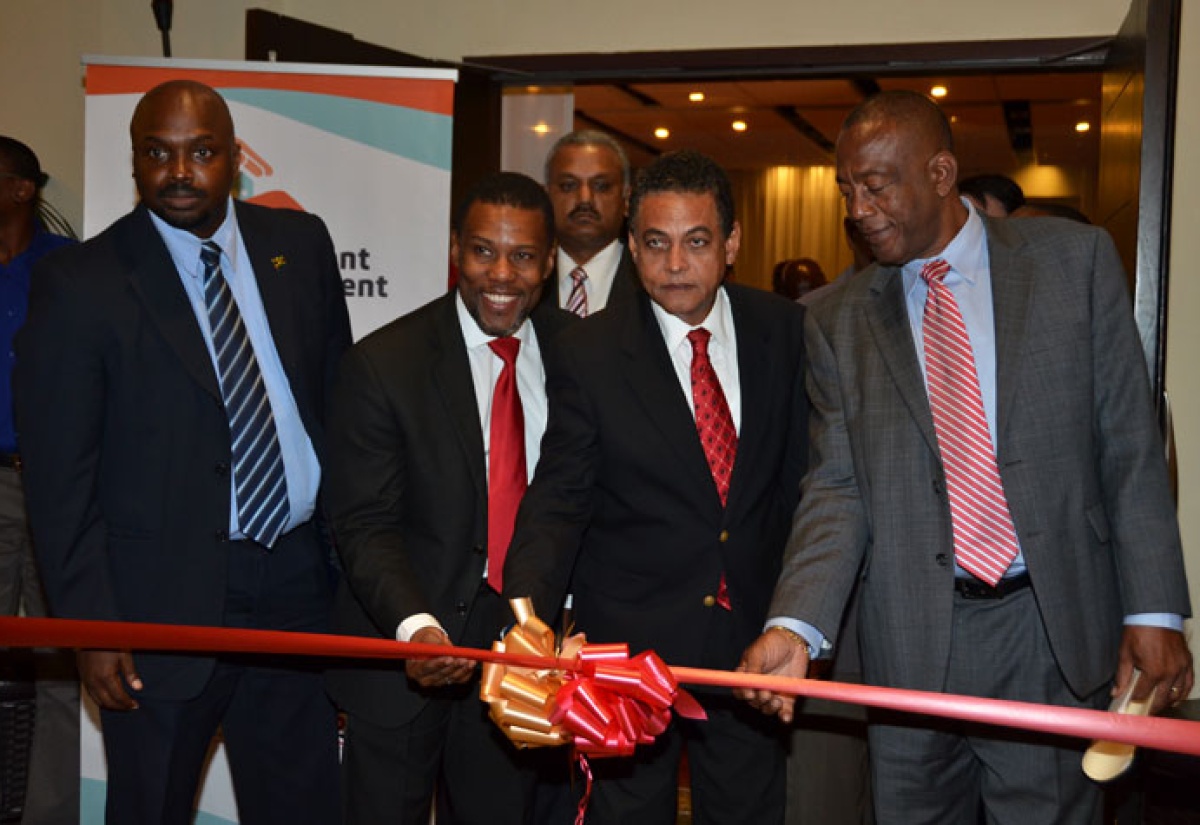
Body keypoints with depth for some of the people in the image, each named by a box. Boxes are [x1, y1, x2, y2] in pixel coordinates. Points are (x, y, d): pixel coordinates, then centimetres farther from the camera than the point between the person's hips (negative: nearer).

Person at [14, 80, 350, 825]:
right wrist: (91, 624, -10)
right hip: (164, 598, -3)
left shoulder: (301, 245, 4)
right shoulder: (80, 283, -8)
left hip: (298, 582, 4)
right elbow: (60, 477, -7)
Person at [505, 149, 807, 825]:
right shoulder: (589, 354, -10)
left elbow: (806, 470, 4)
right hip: (631, 637, -2)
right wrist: (529, 610, -26)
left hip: (754, 639, 2)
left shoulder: (786, 332, -3)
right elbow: (558, 502, -10)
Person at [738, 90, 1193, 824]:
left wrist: (1154, 611, -4)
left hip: (1053, 628, -1)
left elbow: (1130, 448, 0)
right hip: (912, 636, 1)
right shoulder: (839, 319, 5)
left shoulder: (1074, 259, 1)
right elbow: (838, 486, 0)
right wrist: (795, 626, -15)